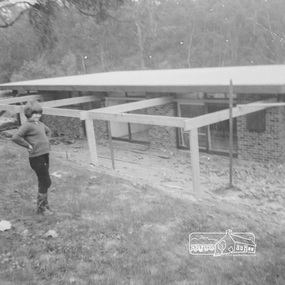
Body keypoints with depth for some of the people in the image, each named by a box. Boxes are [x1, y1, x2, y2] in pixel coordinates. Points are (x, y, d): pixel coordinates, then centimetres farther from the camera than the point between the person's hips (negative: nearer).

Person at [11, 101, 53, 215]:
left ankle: (45, 205, 29)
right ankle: (40, 208, 9)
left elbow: (48, 131, 32)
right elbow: (15, 137, -25)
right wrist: (28, 146, -18)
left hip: (45, 155, 8)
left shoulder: (40, 124, 12)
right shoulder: (27, 125, -13)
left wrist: (46, 142, 16)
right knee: (46, 182, -4)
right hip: (37, 157, -8)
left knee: (43, 182, 16)